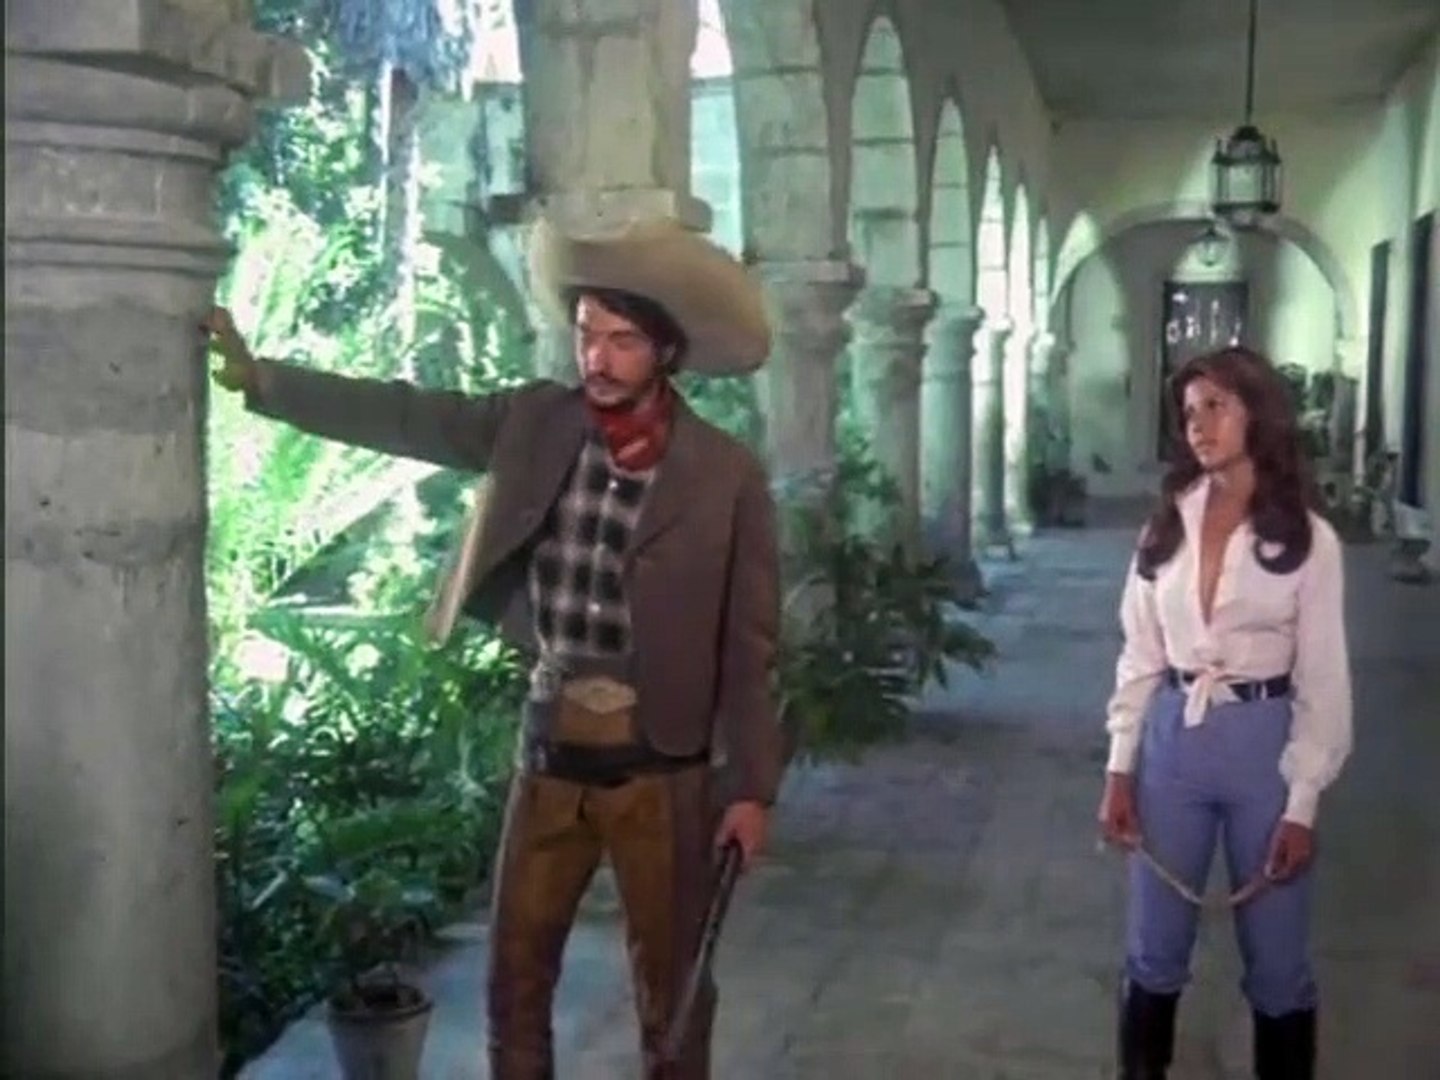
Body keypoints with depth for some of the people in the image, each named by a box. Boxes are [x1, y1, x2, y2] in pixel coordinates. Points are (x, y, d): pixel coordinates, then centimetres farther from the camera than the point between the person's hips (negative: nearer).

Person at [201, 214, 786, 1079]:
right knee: (516, 972, 15)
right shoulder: (535, 423, -1)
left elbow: (750, 642, -7)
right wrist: (258, 378, -10)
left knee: (671, 983, 12)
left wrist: (752, 785, -8)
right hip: (550, 752, 3)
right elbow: (403, 416, -3)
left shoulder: (729, 475, -10)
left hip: (662, 766, -3)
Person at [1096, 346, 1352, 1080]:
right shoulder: (1166, 524, 3)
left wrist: (1302, 804, -9)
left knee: (1276, 957, 9)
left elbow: (1323, 683, -5)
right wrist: (1120, 768, 1)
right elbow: (1140, 654, 5)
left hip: (1262, 745, -3)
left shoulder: (1309, 540, -6)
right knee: (1154, 947, 13)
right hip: (1173, 741, 3)